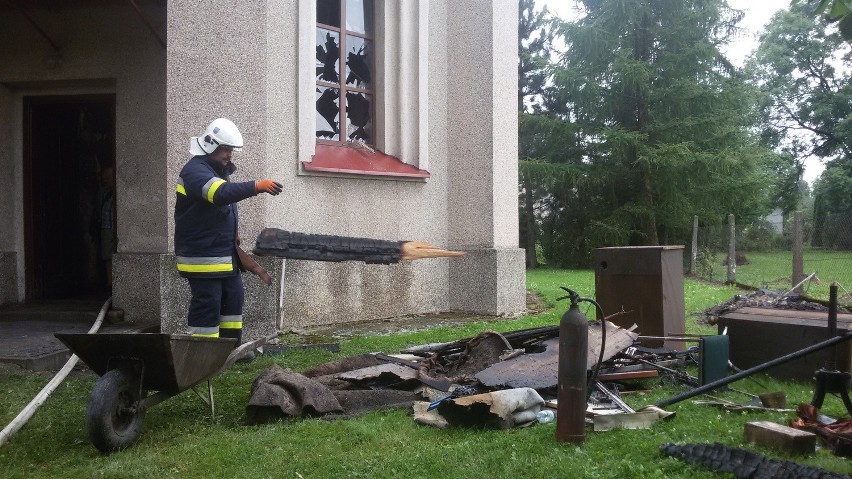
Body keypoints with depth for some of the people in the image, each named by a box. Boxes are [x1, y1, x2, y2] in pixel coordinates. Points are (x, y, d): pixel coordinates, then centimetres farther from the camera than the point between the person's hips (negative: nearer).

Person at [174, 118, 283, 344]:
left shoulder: (219, 169, 16)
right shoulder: (195, 170, -16)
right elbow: (222, 193, -34)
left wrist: (233, 233, 15)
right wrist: (257, 186, -40)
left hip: (226, 255, 10)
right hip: (202, 256, -10)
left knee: (233, 300, 13)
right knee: (207, 305, -7)